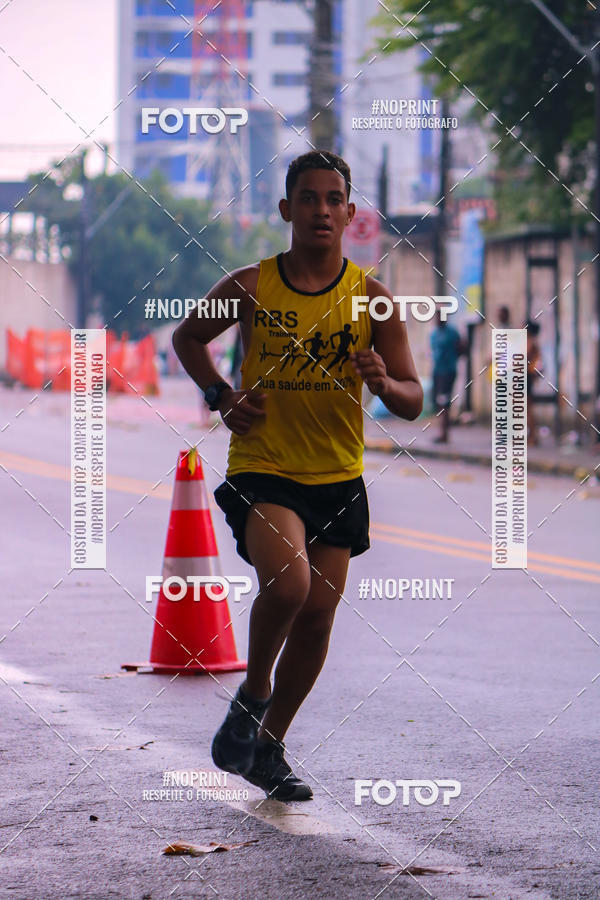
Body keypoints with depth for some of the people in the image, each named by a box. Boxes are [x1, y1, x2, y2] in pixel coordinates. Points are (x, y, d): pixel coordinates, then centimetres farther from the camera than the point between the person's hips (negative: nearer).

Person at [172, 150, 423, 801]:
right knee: (287, 581, -27)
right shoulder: (249, 287, -3)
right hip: (261, 471, -3)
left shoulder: (372, 297, -1)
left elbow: (413, 402, 0)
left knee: (317, 616, 2)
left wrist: (384, 383, -22)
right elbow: (188, 337, 16)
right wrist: (220, 396, 0)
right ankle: (251, 696, 0)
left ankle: (270, 747, 23)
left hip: (338, 479, 3)